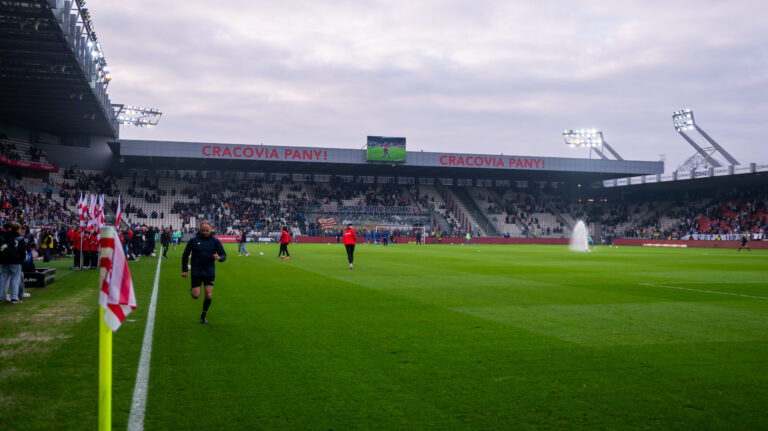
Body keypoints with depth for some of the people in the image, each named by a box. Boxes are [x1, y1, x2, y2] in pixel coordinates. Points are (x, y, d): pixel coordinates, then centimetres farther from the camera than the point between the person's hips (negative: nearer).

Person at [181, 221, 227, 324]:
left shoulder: (215, 241, -2)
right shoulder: (194, 240, -4)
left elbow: (224, 255, 1)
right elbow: (185, 255, 5)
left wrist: (219, 257, -23)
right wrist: (184, 270, 0)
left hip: (209, 273, 1)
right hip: (196, 272, -1)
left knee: (208, 295, -3)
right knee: (196, 296, -5)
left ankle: (203, 315, 17)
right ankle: (192, 289, 32)